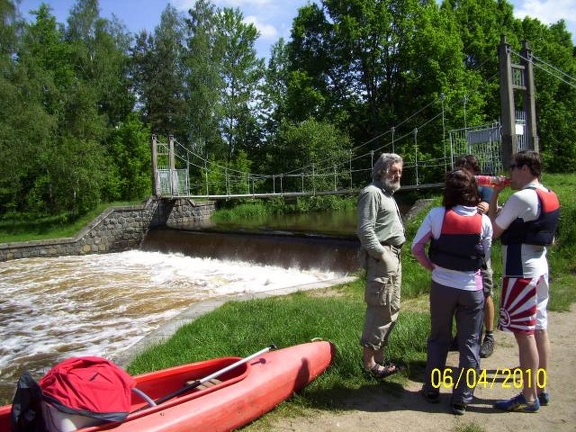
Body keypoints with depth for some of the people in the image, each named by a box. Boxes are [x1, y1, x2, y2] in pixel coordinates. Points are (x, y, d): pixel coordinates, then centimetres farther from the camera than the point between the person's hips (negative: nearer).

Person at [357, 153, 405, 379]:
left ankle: (378, 358, 24)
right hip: (381, 256, -11)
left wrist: (394, 256, 13)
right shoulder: (372, 192, -10)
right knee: (380, 310, -9)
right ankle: (369, 363, -1)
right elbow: (365, 230, -18)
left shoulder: (387, 194, 22)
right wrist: (382, 255, -18)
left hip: (393, 255, 11)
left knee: (391, 309, 14)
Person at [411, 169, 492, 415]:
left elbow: (416, 248, -7)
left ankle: (432, 390, 28)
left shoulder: (437, 215, -11)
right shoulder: (483, 221, -9)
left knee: (438, 339, 18)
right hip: (472, 289, 0)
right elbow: (485, 256, 0)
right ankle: (461, 399, 19)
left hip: (442, 286, 1)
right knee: (469, 344, 12)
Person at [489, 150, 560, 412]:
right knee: (539, 329, 14)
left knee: (524, 333, -3)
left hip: (520, 271, -10)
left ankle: (529, 398, 4)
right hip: (540, 268, 10)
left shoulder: (521, 197, -17)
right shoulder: (550, 197, 12)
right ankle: (541, 389, 24)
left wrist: (494, 195, -4)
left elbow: (494, 231, -13)